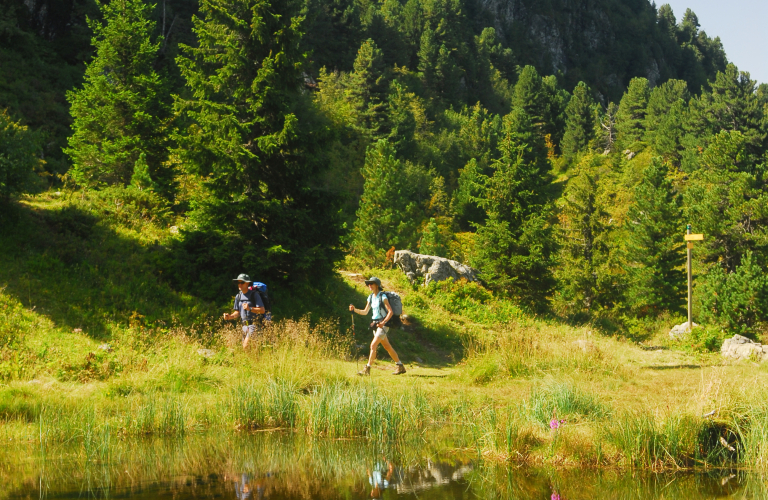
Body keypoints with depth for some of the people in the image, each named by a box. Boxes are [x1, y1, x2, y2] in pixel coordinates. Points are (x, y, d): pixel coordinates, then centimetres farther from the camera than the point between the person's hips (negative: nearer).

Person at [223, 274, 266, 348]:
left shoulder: (254, 294, -7)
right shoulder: (238, 296, 12)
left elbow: (262, 310, -13)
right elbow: (237, 313, 18)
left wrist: (250, 309, -26)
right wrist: (229, 316, -2)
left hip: (254, 324, -7)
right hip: (245, 325, 7)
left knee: (246, 345, -20)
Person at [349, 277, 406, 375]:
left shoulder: (383, 297, -12)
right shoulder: (371, 297, 10)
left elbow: (390, 312, -16)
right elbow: (365, 312, 13)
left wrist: (383, 322, -27)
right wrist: (354, 309, -4)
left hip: (383, 325, -8)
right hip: (375, 325, 8)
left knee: (373, 345, -16)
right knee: (387, 347, 13)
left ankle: (367, 369, -15)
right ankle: (400, 367, 23)